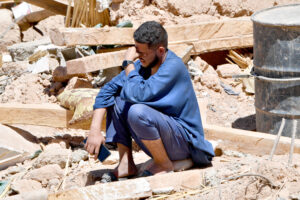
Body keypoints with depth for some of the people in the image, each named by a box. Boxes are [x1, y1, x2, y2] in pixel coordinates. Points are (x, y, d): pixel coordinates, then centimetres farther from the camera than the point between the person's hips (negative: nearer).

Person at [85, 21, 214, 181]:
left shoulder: (173, 66, -23)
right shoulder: (142, 65, -1)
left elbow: (138, 94, -34)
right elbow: (106, 91, 0)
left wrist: (129, 63, -18)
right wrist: (95, 130, -11)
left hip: (185, 142, -8)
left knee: (137, 111, -31)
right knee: (115, 99, 0)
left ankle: (165, 164, -9)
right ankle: (126, 164, -2)